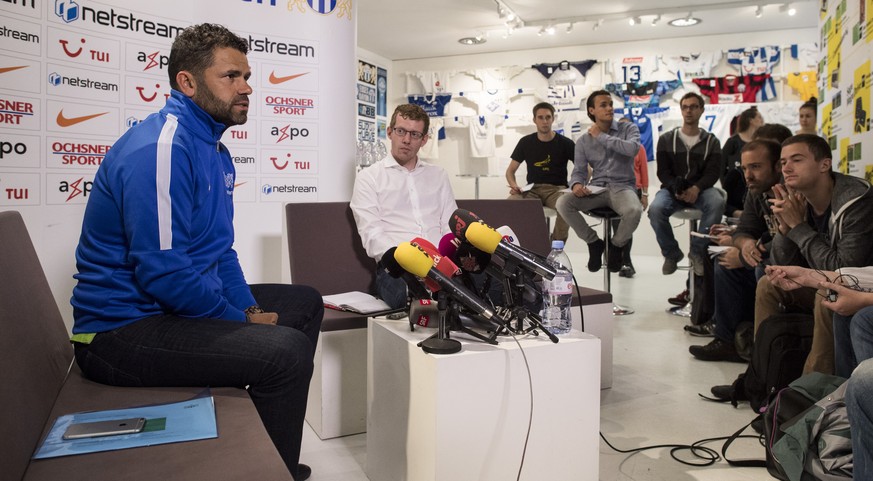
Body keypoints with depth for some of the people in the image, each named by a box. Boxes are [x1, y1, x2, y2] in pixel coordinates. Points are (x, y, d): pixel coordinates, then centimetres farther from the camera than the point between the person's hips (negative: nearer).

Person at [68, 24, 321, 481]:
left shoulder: (214, 149, 12)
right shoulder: (161, 147, -20)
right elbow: (163, 273, -26)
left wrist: (250, 308, 2)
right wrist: (243, 321, -14)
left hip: (185, 302, 11)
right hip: (124, 329, -10)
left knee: (305, 301, 16)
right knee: (285, 350, -30)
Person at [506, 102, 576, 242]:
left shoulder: (565, 143, 5)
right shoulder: (526, 142, 10)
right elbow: (510, 170, 14)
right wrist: (513, 185, -8)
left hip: (557, 189, -1)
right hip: (532, 189, 1)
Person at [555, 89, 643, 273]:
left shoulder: (628, 128, 4)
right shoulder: (583, 140, 10)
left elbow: (633, 149, -19)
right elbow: (579, 171, 6)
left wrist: (601, 136, -11)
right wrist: (576, 184, -19)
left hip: (622, 187, -2)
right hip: (596, 189, 2)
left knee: (634, 211, -36)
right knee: (563, 203, -25)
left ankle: (617, 245, -2)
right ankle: (594, 242, -3)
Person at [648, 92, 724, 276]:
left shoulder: (711, 141, 12)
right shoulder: (666, 139, 11)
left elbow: (713, 172, 0)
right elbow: (663, 171, 3)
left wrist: (696, 188, -22)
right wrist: (675, 189, -19)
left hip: (700, 190, 0)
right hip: (672, 189, 0)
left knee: (717, 203, -35)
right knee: (655, 209, -33)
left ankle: (698, 252, -17)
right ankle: (672, 253, -8)